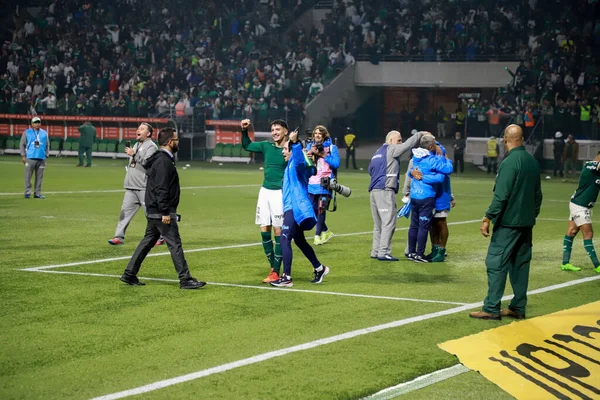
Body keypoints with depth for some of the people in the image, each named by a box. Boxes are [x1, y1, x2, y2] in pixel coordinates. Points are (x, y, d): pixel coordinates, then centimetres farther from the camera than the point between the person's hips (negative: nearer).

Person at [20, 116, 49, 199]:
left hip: (41, 158, 2)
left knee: (39, 177, 2)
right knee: (28, 176, -5)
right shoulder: (27, 132, 7)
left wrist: (46, 155, 9)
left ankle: (37, 193, 6)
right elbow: (22, 144, 6)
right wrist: (23, 156, -2)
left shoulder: (44, 133, 15)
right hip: (30, 158, -2)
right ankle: (27, 192, 0)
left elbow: (47, 145, 18)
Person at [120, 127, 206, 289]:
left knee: (148, 242, 14)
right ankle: (185, 279, -5)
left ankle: (129, 274, 17)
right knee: (175, 244, -7)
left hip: (153, 211, 11)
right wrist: (165, 212, -25)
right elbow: (161, 189, -23)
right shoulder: (163, 161, -17)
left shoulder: (162, 159, 16)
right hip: (161, 212, -11)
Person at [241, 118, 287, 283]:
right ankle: (273, 268, 16)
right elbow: (246, 146, 23)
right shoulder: (267, 146, 9)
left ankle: (276, 272, 0)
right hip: (265, 191, 6)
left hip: (279, 193, -6)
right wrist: (244, 130, 9)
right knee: (264, 230, 5)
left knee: (278, 231, -4)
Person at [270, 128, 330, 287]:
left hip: (295, 209, -11)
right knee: (299, 241, 21)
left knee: (285, 240, -16)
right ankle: (319, 268, 35)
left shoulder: (297, 164, -12)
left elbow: (299, 157, -37)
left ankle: (287, 278, -16)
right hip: (292, 208, 11)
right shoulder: (290, 165, 18)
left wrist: (295, 142, -54)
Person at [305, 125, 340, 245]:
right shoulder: (309, 146, 14)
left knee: (321, 208, -10)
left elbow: (336, 163, -7)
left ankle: (318, 235, -3)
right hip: (311, 183, 4)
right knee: (313, 209, 3)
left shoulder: (331, 147, 3)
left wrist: (322, 155, -11)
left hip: (324, 184, -4)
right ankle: (325, 231, 21)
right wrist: (310, 152, -9)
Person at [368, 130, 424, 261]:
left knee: (378, 223, 13)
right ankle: (383, 252, -15)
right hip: (385, 191, -9)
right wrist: (420, 134, 4)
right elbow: (408, 145, -6)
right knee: (389, 222, -10)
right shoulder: (391, 150, -3)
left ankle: (376, 251, 15)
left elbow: (370, 170, 25)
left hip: (374, 191, 9)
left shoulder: (377, 152, 23)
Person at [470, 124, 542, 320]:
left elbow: (501, 195, -20)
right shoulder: (533, 161, 9)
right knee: (520, 264, 12)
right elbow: (538, 194, 16)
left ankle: (491, 309, -7)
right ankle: (518, 308, 14)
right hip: (526, 223, 8)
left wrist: (487, 219, -16)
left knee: (496, 263, -5)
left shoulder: (509, 162, -16)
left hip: (508, 223, -8)